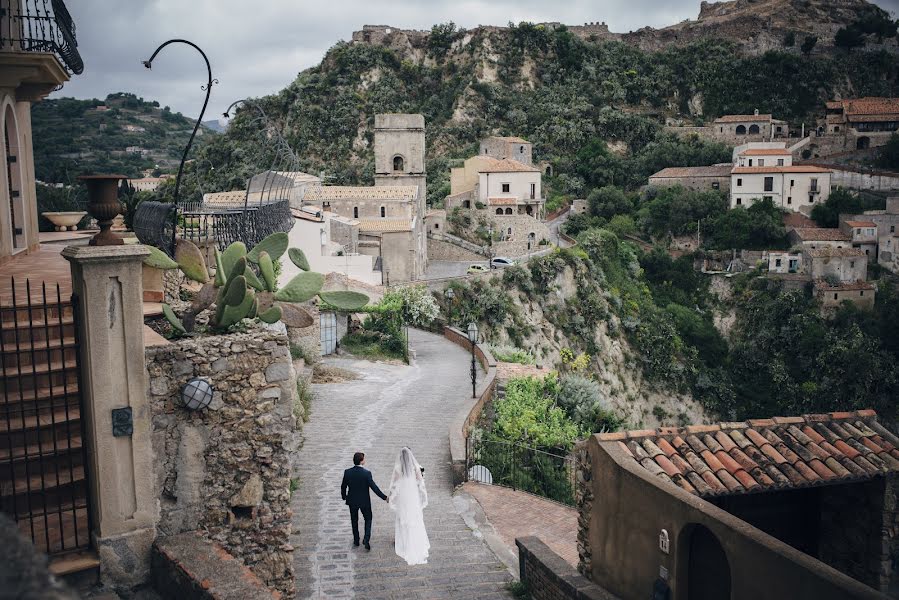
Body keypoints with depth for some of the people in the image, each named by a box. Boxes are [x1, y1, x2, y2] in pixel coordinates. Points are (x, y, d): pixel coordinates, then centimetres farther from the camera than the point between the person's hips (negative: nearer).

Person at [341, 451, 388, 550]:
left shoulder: (347, 472, -13)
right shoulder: (367, 473, -22)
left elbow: (343, 486, -3)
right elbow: (374, 487, -20)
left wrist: (344, 496, 16)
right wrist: (384, 497, -11)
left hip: (352, 501, 3)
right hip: (364, 501, -2)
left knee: (354, 521, 21)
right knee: (368, 519, 16)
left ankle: (356, 540, 30)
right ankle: (366, 539, 2)